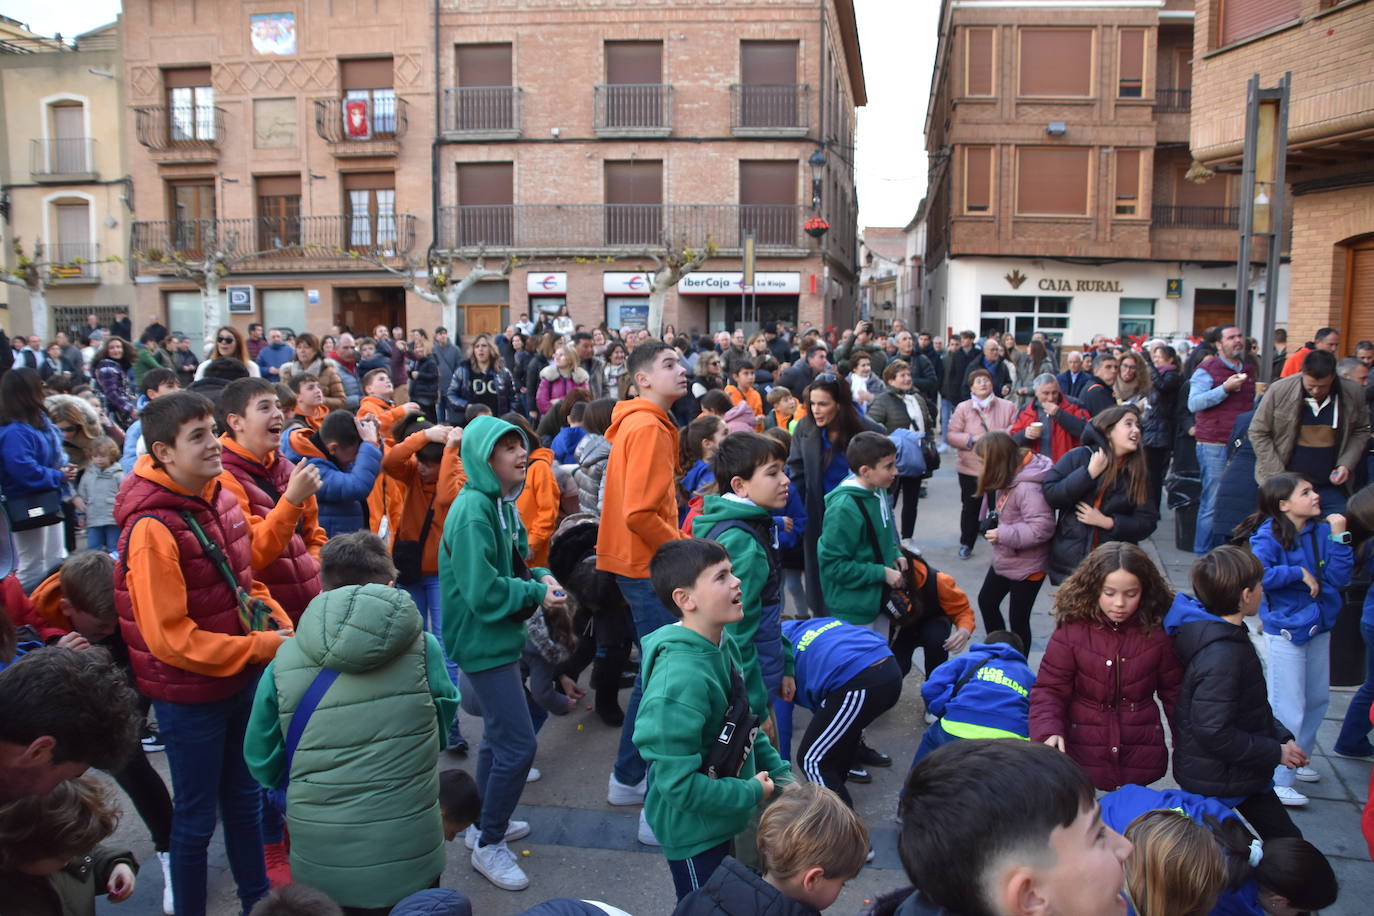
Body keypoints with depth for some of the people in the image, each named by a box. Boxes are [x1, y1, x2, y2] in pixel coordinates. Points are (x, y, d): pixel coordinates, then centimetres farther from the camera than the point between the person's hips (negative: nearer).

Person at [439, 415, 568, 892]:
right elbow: (483, 591, -28)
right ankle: (489, 846, 9)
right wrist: (537, 594, -16)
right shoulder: (473, 511, -23)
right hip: (484, 640, -10)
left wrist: (539, 577, -5)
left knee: (499, 736, 20)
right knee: (518, 744, -7)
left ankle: (488, 821, 37)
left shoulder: (501, 503, 6)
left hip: (500, 636, 10)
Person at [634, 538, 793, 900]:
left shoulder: (725, 645, -5)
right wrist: (752, 793, -20)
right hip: (696, 834, -8)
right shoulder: (680, 679, -33)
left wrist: (780, 774, 2)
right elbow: (678, 784, -31)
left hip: (727, 822, 8)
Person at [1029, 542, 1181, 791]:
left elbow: (1174, 691, 5)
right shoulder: (1071, 632, -13)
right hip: (1083, 754, -1)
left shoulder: (1158, 633, -7)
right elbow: (1049, 689, -8)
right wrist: (1049, 731, -24)